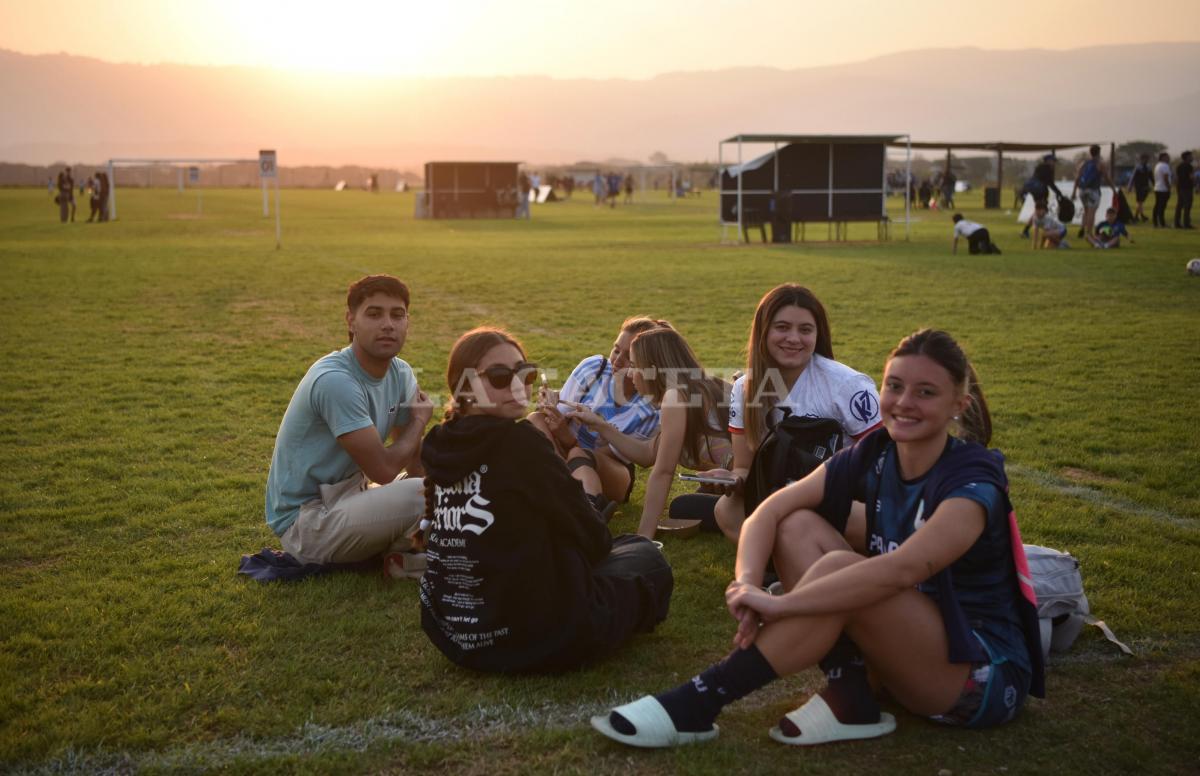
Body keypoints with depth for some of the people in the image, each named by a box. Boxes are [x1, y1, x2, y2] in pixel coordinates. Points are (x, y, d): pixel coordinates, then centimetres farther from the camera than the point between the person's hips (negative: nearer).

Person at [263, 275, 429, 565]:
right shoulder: (335, 380, -26)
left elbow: (413, 458, 8)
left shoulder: (401, 374, 1)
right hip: (304, 519, -9)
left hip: (347, 495, 9)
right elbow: (383, 470, -22)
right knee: (422, 496, -27)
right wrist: (419, 421, -5)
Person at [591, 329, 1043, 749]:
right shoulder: (875, 456, -3)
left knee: (839, 570, -30)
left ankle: (695, 705, -26)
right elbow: (771, 511, -10)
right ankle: (849, 699, -16)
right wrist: (748, 582, -30)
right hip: (908, 649, 7)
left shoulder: (972, 481, -22)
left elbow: (901, 570, -39)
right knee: (799, 526, -7)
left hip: (985, 675, -6)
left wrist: (778, 604, -38)